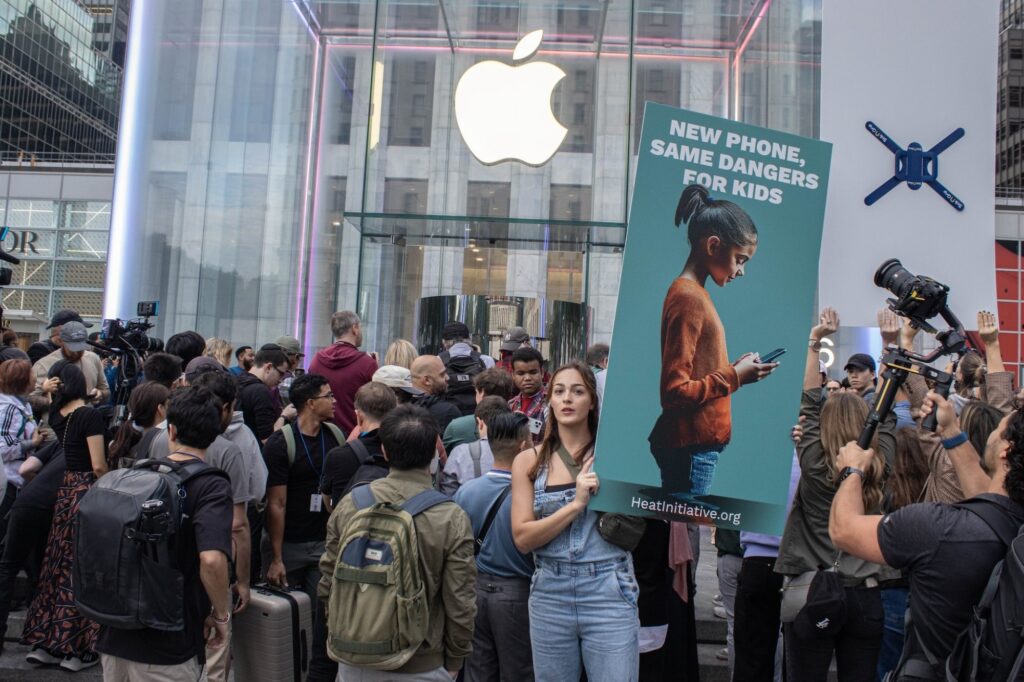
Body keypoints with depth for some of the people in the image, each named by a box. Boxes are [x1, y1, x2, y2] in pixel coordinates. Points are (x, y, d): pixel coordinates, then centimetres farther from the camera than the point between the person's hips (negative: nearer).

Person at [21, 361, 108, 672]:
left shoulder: (56, 413, 5)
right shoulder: (90, 415, -15)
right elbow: (98, 466, -17)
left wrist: (48, 392, 16)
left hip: (65, 490, 7)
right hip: (87, 491, -7)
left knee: (59, 566, 14)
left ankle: (44, 643, 20)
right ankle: (76, 650, 8)